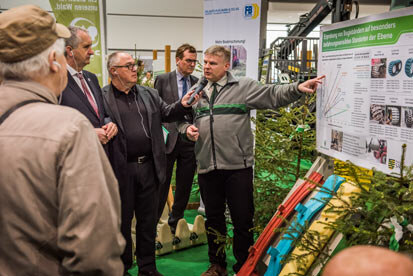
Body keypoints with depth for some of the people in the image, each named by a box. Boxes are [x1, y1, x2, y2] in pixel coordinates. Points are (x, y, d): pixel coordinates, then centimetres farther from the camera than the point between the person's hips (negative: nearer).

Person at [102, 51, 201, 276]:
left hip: (148, 166, 5)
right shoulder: (102, 97, -6)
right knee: (122, 221, 11)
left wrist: (183, 105, -6)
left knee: (148, 220, 15)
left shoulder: (149, 94, 12)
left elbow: (167, 114, 11)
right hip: (121, 169, -4)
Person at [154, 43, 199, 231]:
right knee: (162, 183, 3)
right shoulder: (163, 80, 1)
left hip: (190, 140, 3)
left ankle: (175, 223, 28)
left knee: (185, 186, 11)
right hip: (168, 139, -3)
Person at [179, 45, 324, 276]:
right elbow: (184, 117, 23)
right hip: (207, 168, 5)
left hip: (238, 167, -4)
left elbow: (272, 95, -7)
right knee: (213, 218, 16)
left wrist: (297, 88, -22)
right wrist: (187, 128, 2)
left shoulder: (243, 87, 0)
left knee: (243, 219, 4)